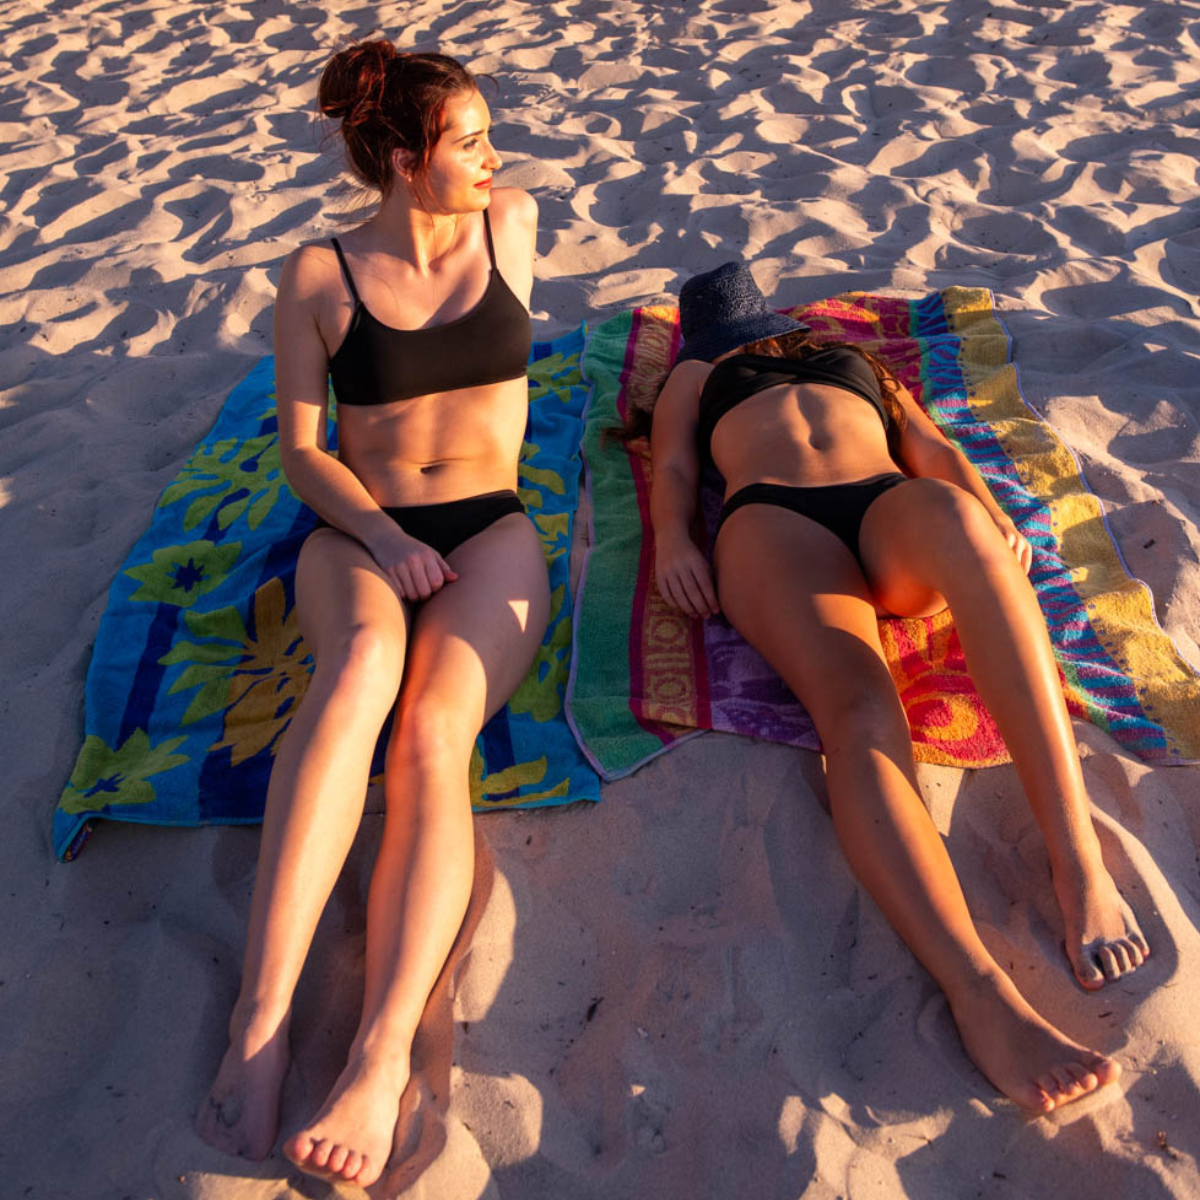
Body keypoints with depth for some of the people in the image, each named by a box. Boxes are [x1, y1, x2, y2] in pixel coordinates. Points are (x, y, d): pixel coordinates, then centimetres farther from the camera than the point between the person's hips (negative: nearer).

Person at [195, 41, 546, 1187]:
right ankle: (261, 1018, -40)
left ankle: (382, 1054, -41)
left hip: (489, 530, 1)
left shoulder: (512, 222, 12)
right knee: (362, 665, -38)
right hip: (358, 533, -1)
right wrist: (382, 532, -13)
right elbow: (301, 449, 3)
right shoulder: (318, 276, 5)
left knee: (431, 733, -31)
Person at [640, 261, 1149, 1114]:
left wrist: (992, 514, 3)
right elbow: (673, 467, 20)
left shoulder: (857, 359, 42)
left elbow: (931, 446, 26)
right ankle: (983, 997, -51)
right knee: (860, 708, -34)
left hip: (893, 509, 2)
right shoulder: (696, 377, 39)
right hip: (773, 519, -1)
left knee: (948, 516, -39)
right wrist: (672, 537, -5)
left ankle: (1080, 865, -43)